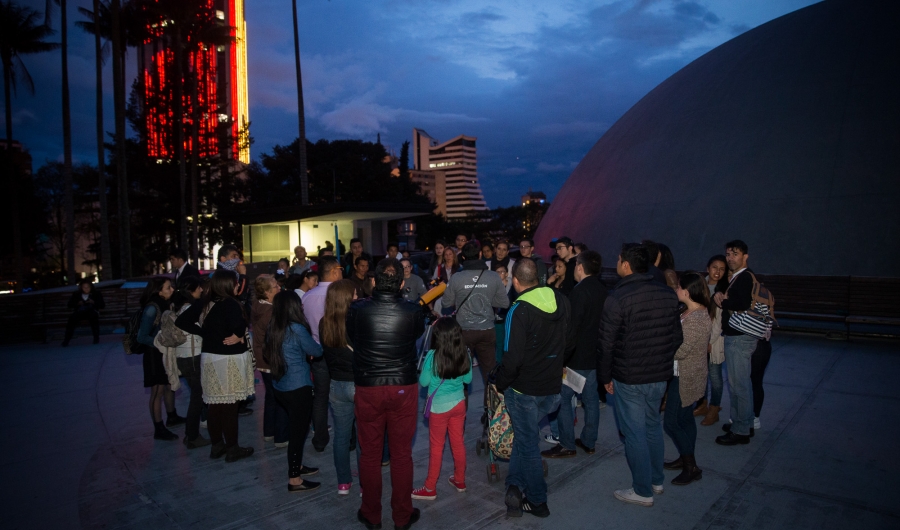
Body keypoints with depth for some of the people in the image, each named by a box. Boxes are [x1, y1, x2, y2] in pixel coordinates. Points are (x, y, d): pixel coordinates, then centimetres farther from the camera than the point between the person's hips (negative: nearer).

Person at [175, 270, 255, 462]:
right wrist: (239, 336, -13)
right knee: (230, 406, 2)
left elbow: (181, 321, 7)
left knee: (215, 404, 15)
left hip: (209, 357, 7)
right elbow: (239, 326, -35)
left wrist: (206, 334, 6)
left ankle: (216, 445, 28)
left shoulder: (204, 304, 4)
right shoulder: (231, 304, -18)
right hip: (230, 359, -7)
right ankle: (232, 449, 13)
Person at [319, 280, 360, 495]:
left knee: (341, 435, 16)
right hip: (361, 385, -4)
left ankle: (343, 482, 28)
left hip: (337, 386, 4)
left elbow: (325, 352, 7)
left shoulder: (324, 324, -6)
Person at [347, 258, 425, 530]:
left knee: (370, 454, 15)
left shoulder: (357, 309, -12)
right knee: (402, 454, 12)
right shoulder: (413, 311, -12)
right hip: (403, 388, 0)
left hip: (368, 388, 0)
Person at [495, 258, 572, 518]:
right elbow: (569, 339, 10)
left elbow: (512, 358, -23)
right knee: (525, 435, 22)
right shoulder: (562, 302, -2)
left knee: (527, 443, 12)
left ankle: (537, 501, 25)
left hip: (524, 389, -5)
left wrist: (500, 384, -8)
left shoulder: (519, 311, -22)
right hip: (553, 387, 6)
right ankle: (517, 485, 16)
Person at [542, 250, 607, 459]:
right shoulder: (603, 291, 7)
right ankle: (589, 442, 24)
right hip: (596, 355, 8)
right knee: (591, 398, 14)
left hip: (577, 356, -8)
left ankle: (567, 445, 5)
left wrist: (562, 355, -15)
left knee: (563, 398, 1)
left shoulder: (580, 291, -18)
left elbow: (572, 326, -21)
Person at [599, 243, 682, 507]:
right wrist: (663, 363, 18)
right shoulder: (668, 294, 0)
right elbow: (676, 336, 8)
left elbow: (606, 343, -14)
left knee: (635, 433, 6)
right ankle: (656, 480, 36)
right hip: (660, 376, 6)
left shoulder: (617, 298, -18)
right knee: (653, 426, 21)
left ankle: (643, 491, 19)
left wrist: (605, 376, -2)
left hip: (629, 378, -6)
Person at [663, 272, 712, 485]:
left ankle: (692, 468, 13)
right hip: (686, 374, 10)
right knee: (685, 418, 20)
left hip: (686, 378, -10)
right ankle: (686, 459, 35)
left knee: (672, 422, 0)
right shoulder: (696, 311, 4)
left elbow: (682, 351, -26)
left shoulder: (696, 319, -27)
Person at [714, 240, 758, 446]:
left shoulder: (746, 278, -14)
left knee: (739, 385, -4)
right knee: (739, 384, 17)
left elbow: (744, 307, -25)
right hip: (734, 336, 10)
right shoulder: (735, 278, 16)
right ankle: (743, 423, 27)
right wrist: (720, 297, -4)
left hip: (740, 338, -10)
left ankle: (741, 431, 4)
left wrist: (722, 302, -10)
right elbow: (728, 302, 17)